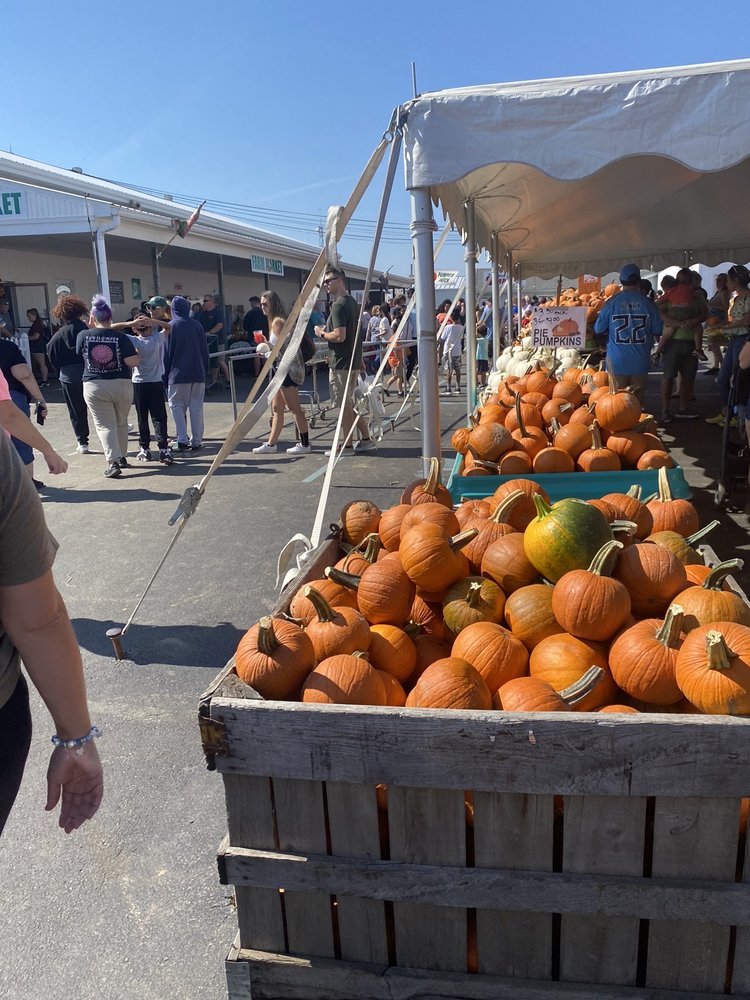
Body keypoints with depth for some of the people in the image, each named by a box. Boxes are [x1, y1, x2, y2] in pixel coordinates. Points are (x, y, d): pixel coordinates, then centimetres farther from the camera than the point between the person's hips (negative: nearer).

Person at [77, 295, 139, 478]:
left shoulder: (83, 336, -3)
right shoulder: (120, 337, -8)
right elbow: (133, 362, -14)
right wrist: (136, 353, 9)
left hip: (94, 387, 0)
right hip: (121, 385, 1)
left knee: (105, 425, 0)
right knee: (121, 423, 18)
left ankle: (113, 462, -13)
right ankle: (122, 457, 28)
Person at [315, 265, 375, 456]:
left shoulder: (339, 305, -16)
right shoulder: (352, 302, 14)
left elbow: (340, 336, -24)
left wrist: (322, 334, -8)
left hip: (341, 363, -9)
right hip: (353, 360, 9)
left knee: (344, 405, -1)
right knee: (349, 403, 16)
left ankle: (347, 446, 6)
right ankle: (365, 440, 19)